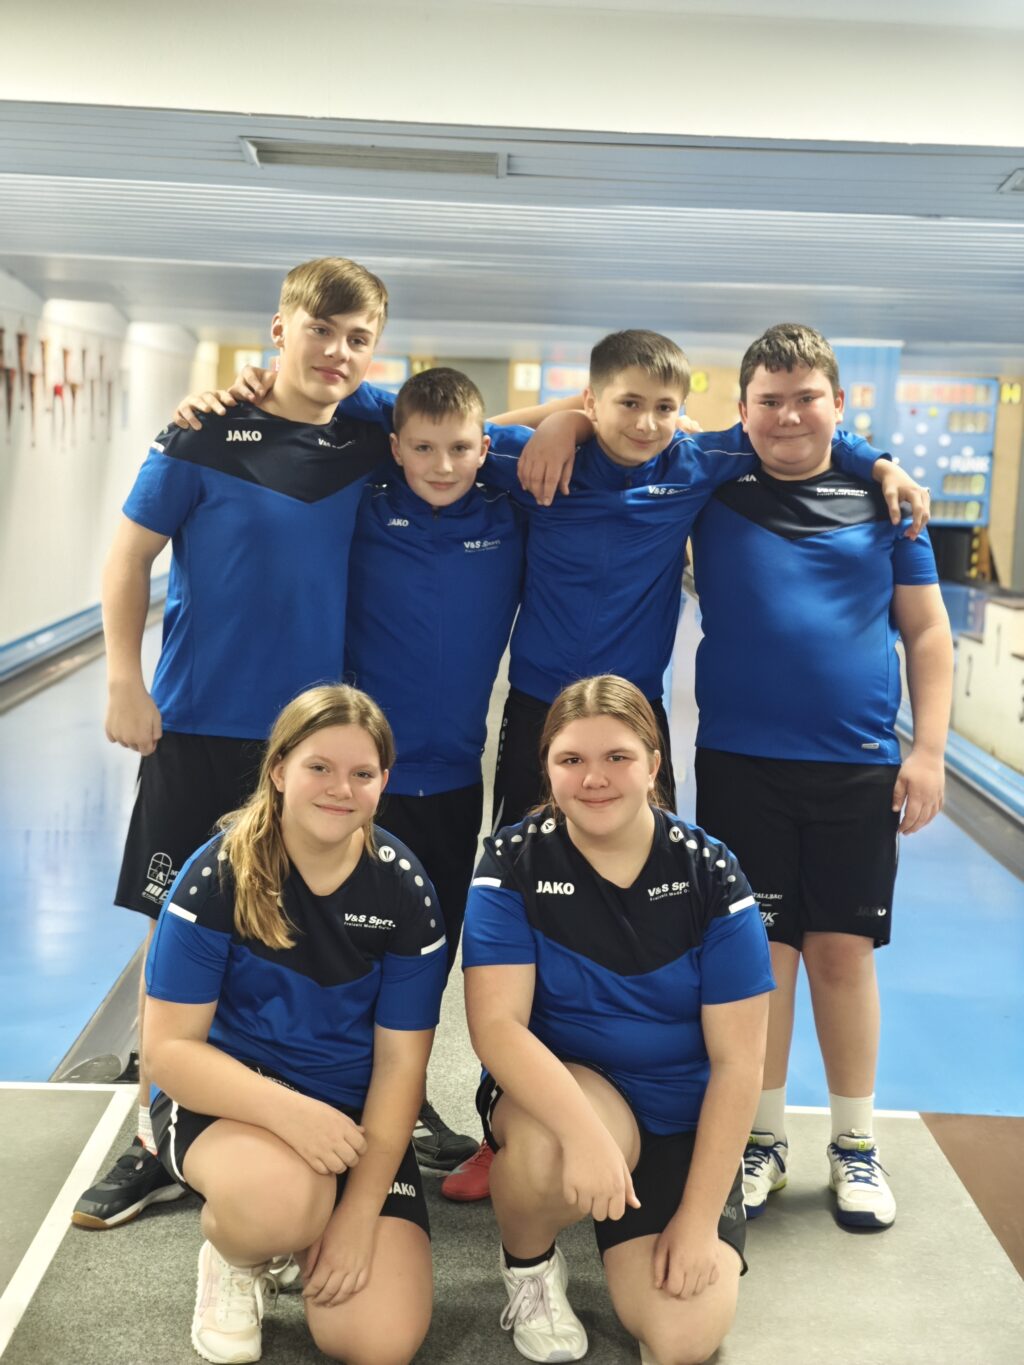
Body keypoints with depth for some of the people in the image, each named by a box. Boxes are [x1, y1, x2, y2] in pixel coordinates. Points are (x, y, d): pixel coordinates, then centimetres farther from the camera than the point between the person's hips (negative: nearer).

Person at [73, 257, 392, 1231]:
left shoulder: (373, 448, 3)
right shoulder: (207, 435, -5)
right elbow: (130, 555, -2)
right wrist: (124, 683, -7)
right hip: (200, 727, -2)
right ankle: (157, 1143, 19)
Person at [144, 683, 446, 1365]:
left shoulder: (405, 892, -8)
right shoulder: (218, 876, -15)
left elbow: (400, 1062, -6)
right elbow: (170, 1049, -16)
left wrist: (359, 1211, -14)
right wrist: (290, 1111, -32)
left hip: (352, 1114, 3)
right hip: (226, 1095, -2)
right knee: (279, 1196, -38)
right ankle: (234, 1258, 1)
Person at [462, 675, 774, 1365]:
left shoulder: (709, 874, -10)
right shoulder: (514, 862, -11)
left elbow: (737, 1062, -9)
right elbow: (497, 1024, -21)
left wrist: (700, 1218, -12)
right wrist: (586, 1130, -37)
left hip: (682, 1123, 1)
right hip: (556, 1090, -1)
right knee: (552, 1149, -37)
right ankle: (529, 1265, -1)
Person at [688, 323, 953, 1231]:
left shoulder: (882, 499, 5)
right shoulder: (712, 489, 3)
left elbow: (927, 630, 7)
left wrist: (929, 750, 0)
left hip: (858, 770, 1)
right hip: (740, 763, 0)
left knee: (844, 951, 7)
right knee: (759, 950, 5)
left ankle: (856, 1144, 22)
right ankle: (761, 1138, 21)